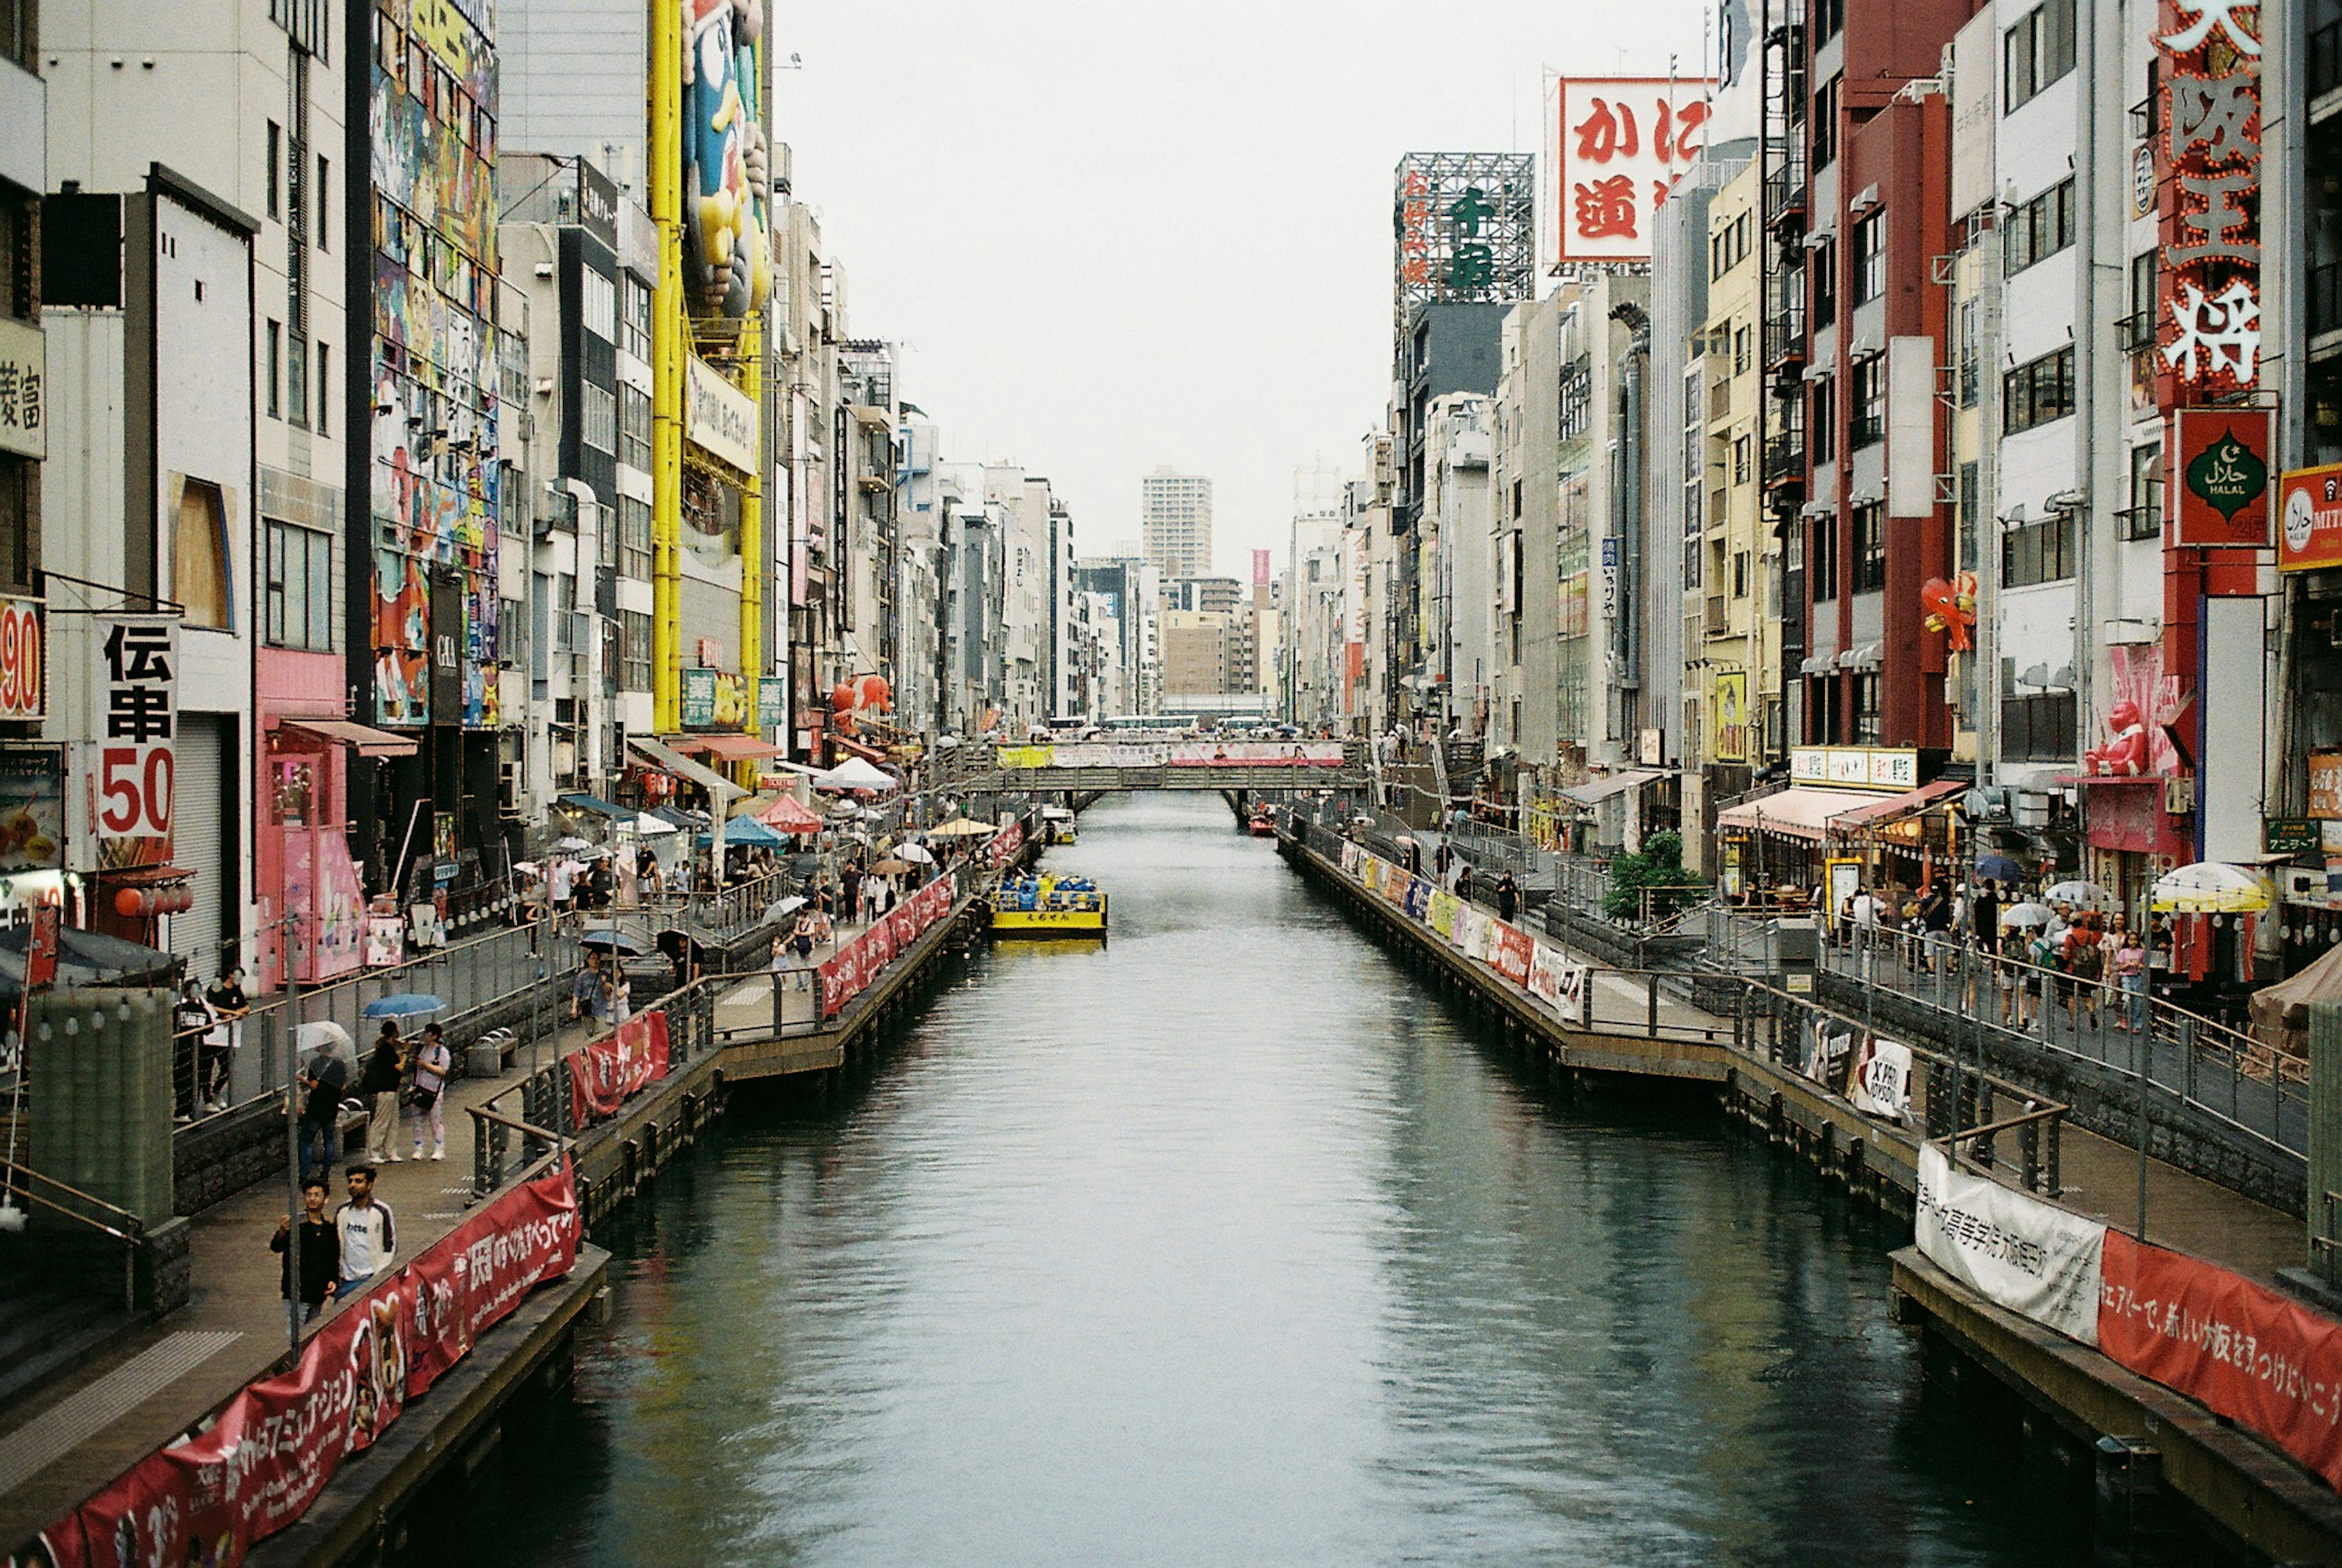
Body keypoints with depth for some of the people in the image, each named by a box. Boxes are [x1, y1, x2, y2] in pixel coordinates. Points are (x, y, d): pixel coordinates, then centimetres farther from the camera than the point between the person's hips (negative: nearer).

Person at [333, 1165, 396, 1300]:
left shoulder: (381, 1211, -5)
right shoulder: (342, 1212, 9)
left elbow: (390, 1248, -2)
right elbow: (335, 1246, 18)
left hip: (371, 1278, -5)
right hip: (347, 1281, 5)